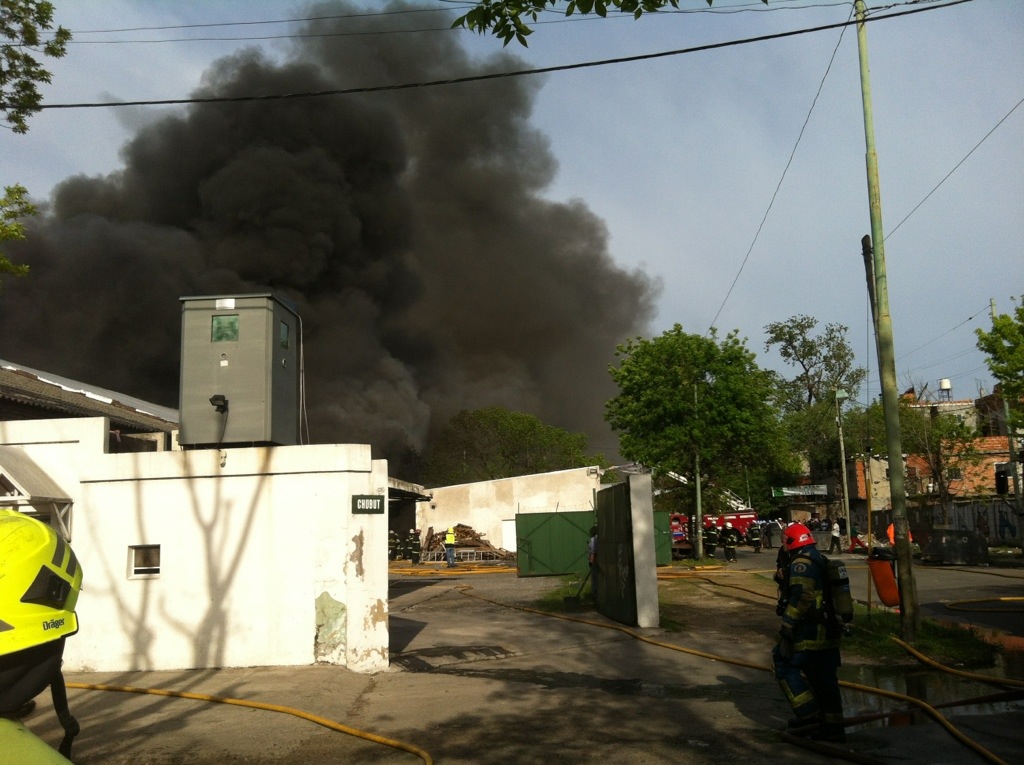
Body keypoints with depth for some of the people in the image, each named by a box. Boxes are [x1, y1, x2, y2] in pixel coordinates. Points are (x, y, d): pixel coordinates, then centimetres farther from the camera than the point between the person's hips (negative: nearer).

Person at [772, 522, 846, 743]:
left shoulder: (801, 565, -14)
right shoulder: (821, 562, 16)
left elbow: (801, 597, -25)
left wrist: (787, 626, -22)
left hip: (809, 634, -9)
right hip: (829, 634, 9)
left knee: (783, 663, 2)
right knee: (826, 679, 14)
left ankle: (808, 715, 0)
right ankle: (833, 728, 20)